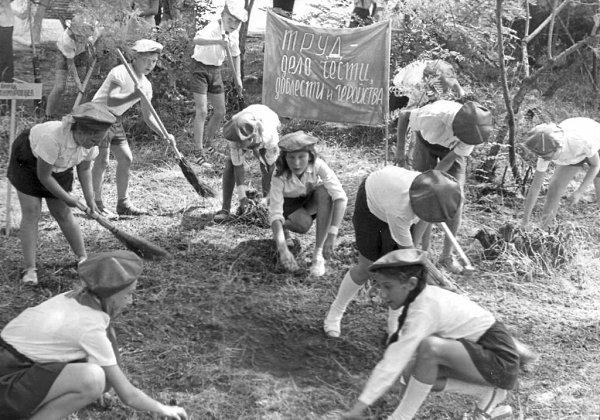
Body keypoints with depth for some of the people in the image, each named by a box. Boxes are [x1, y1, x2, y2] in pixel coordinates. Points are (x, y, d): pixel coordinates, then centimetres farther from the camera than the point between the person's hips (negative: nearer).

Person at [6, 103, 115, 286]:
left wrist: (90, 200, -10)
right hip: (28, 160, -5)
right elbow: (43, 176, -30)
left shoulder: (90, 141, -21)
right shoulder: (53, 138, -42)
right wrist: (67, 198, -19)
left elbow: (84, 170, -3)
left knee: (63, 213, 3)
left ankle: (83, 259, 13)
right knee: (31, 213, -10)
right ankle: (30, 269, -6)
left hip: (58, 168, 5)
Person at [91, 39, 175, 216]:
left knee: (126, 159, 5)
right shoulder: (120, 73, -20)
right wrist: (133, 96, -49)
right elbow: (111, 101, -35)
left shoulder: (146, 85, 4)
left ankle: (123, 203, 14)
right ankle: (96, 203, 3)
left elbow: (147, 116, 9)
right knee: (102, 161, -10)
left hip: (115, 121, 8)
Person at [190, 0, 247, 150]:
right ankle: (198, 149, -6)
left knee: (220, 112, 8)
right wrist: (219, 41, -58)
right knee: (202, 112, -13)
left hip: (216, 70, 7)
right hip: (201, 68, -7)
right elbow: (197, 40, -45)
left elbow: (235, 54, 16)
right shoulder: (213, 27, -24)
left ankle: (207, 143, 27)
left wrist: (237, 77, 13)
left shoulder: (234, 33, -2)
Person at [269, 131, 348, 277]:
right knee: (303, 224, -34)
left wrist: (332, 235, -48)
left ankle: (318, 254, -26)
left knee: (324, 192, -32)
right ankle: (284, 227, 5)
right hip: (289, 204, -2)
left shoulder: (317, 165, -31)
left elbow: (340, 197, -38)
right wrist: (282, 249, -51)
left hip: (312, 201, 2)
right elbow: (275, 213, -36)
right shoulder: (279, 176, -32)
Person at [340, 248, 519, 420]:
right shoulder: (425, 297, 2)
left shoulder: (424, 311, -25)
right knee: (413, 373, 2)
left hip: (500, 361, -10)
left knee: (430, 347, -30)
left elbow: (395, 361, -27)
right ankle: (486, 395, 9)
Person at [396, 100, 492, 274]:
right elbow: (404, 116, -20)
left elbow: (449, 160, -23)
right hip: (426, 142, -1)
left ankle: (447, 255, 5)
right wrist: (400, 150, -14)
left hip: (451, 150, 1)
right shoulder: (432, 114, -42)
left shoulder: (474, 129, -34)